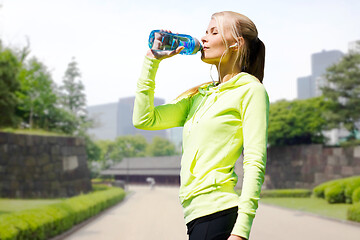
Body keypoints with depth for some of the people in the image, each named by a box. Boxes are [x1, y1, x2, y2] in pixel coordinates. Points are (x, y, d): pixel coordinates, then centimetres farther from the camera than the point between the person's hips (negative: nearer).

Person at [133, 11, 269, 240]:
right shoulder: (200, 95, 19)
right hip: (198, 213, 7)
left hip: (218, 213, -7)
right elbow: (144, 119, 15)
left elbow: (255, 163, -10)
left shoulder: (250, 90, -2)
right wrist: (152, 61, 14)